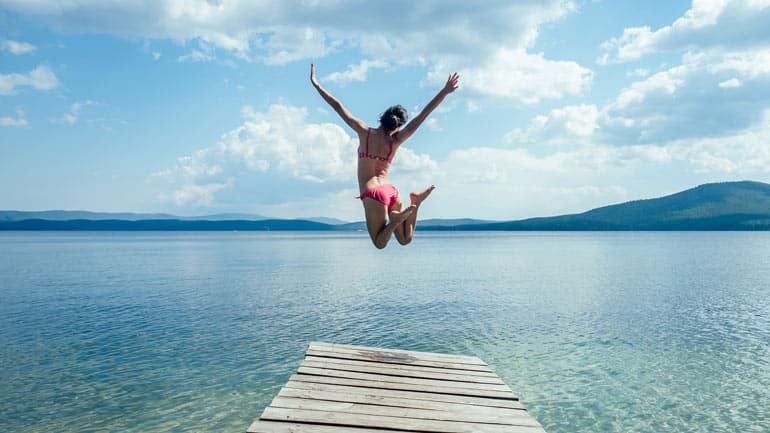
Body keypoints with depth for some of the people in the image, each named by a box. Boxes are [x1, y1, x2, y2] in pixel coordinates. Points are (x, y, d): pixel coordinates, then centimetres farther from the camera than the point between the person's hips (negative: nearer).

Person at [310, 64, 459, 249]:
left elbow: (338, 107, -1)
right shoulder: (396, 140, 1)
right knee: (405, 239, 13)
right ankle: (415, 203, -9)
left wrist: (316, 84, 5)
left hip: (373, 193, -3)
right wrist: (444, 91, 0)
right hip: (391, 191, 3)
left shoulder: (365, 132, -4)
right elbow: (423, 114, -1)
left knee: (380, 243, 6)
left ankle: (396, 218, -21)